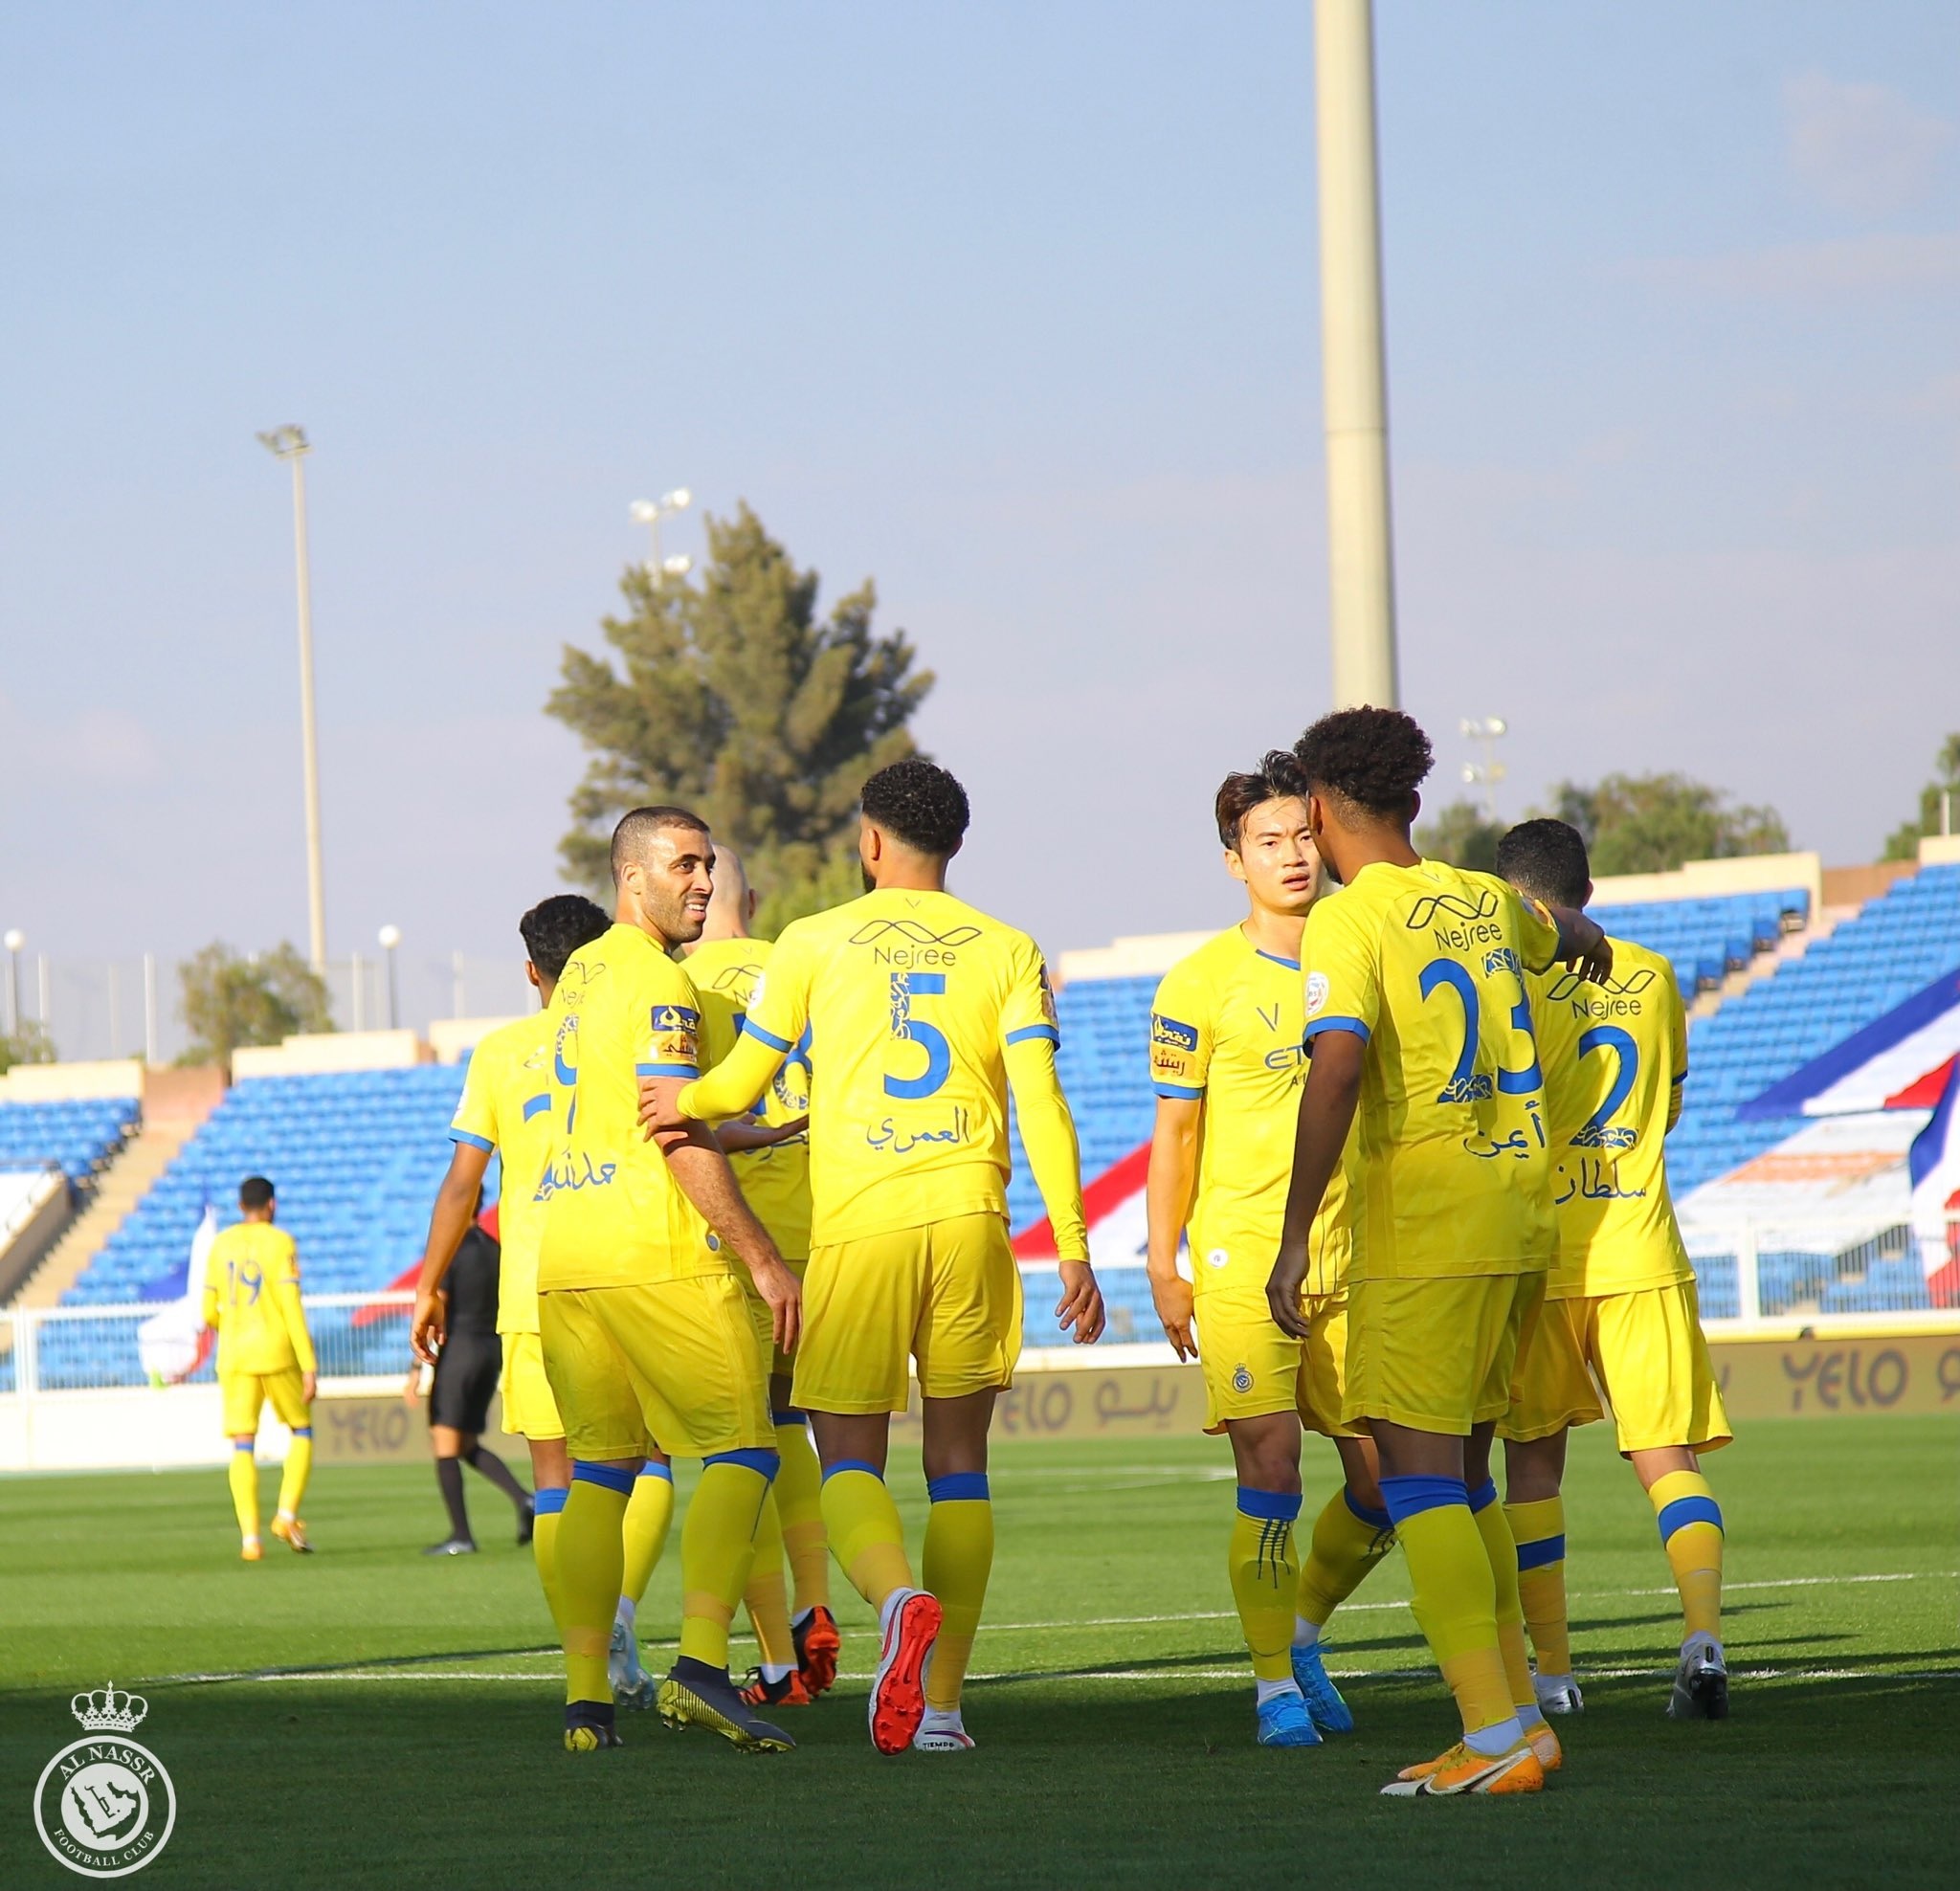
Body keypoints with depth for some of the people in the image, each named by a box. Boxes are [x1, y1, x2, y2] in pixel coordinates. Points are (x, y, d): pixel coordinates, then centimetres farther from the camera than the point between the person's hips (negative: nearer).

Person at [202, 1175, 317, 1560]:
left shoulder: (220, 1245, 9)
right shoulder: (280, 1243, -3)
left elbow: (209, 1312, 9)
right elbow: (291, 1307, -10)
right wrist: (309, 1365, -10)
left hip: (233, 1356, 3)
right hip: (277, 1353, -3)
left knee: (242, 1446, 0)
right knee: (302, 1431, 13)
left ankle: (249, 1536, -11)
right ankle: (287, 1515, -4)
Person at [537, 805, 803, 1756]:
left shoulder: (577, 977, 19)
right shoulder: (657, 982, -8)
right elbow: (678, 1138, -15)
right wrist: (763, 1257, -14)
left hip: (561, 1257, 8)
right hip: (657, 1252, -8)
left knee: (599, 1472, 9)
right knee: (742, 1454, -3)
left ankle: (585, 1695, 2)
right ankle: (700, 1665, -17)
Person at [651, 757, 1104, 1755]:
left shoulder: (814, 943, 4)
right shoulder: (1007, 951, 7)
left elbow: (739, 1087, 7)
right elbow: (1042, 1103, -1)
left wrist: (682, 1101, 30)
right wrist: (1073, 1250, 0)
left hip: (855, 1224, -2)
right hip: (970, 1222, 2)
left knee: (850, 1458, 4)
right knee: (959, 1465, 10)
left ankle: (901, 1598, -29)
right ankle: (941, 1702, 5)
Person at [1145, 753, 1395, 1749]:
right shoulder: (1201, 983, -3)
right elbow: (1175, 1133, 0)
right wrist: (1163, 1268, -4)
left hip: (1354, 1257, 4)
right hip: (1241, 1257, -4)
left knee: (1384, 1484, 3)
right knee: (1269, 1473, -10)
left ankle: (1302, 1634, 26)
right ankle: (1275, 1686, -2)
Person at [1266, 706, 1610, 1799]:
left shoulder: (1350, 922, -9)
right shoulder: (1486, 901, 13)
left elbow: (1337, 1069, -22)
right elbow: (1570, 939, 36)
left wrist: (1296, 1234, -19)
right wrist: (1590, 948, 62)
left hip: (1424, 1236, -7)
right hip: (1524, 1218, 7)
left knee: (1420, 1475, -7)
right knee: (1464, 1475, 16)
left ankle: (1497, 1737, -15)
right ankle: (1520, 1712, 16)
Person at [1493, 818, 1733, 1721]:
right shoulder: (1653, 978, 10)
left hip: (1541, 1253, -3)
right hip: (1642, 1253, 3)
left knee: (1533, 1462, 10)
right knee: (1667, 1454, 1)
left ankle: (1552, 1670, 10)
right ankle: (1704, 1632, -23)